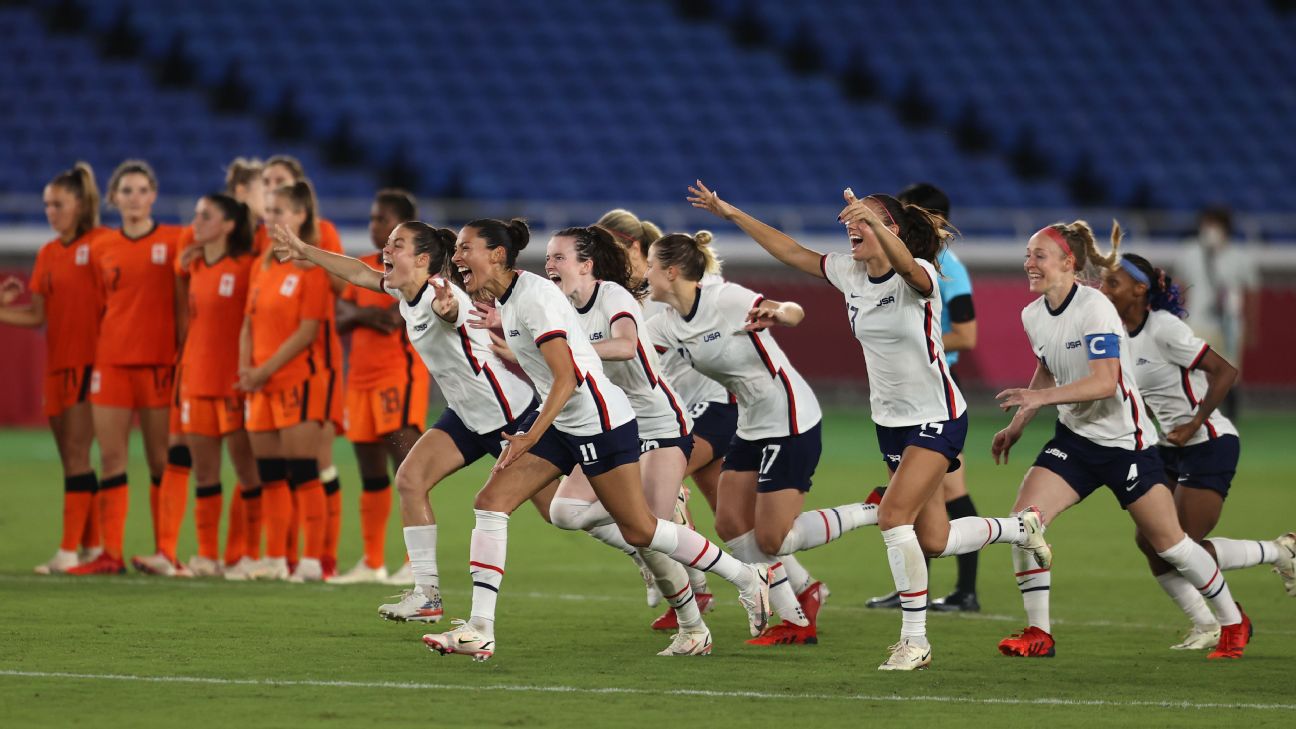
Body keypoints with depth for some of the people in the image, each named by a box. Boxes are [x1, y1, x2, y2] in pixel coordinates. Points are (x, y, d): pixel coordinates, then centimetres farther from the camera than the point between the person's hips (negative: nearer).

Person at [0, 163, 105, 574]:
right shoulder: (48, 254, 14)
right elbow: (37, 315, 13)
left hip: (91, 360, -7)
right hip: (57, 363, 7)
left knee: (77, 454, -10)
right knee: (71, 459, 8)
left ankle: (70, 551, -11)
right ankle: (92, 546, 13)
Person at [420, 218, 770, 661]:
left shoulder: (534, 297, -22)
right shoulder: (504, 299, 7)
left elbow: (567, 377, -28)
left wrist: (531, 437, -33)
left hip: (600, 421, -9)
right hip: (557, 421, 9)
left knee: (639, 530, 1)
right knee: (490, 502, -7)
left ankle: (747, 579, 20)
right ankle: (479, 631, -10)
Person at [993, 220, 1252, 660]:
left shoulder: (1094, 309, -20)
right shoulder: (1033, 316, 3)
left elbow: (1105, 382, -30)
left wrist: (1040, 397, -35)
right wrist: (1016, 426, 18)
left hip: (1124, 440, -6)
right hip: (1074, 438, 7)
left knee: (1169, 543, 3)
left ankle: (1234, 623, 25)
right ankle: (1038, 634, -6)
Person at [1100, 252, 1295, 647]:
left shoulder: (1163, 329, -19)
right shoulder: (1123, 334, 6)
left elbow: (1225, 372, -23)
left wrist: (1194, 425, -26)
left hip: (1209, 446, -9)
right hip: (1172, 451, 9)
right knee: (1150, 542, -1)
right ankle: (1207, 626, 11)